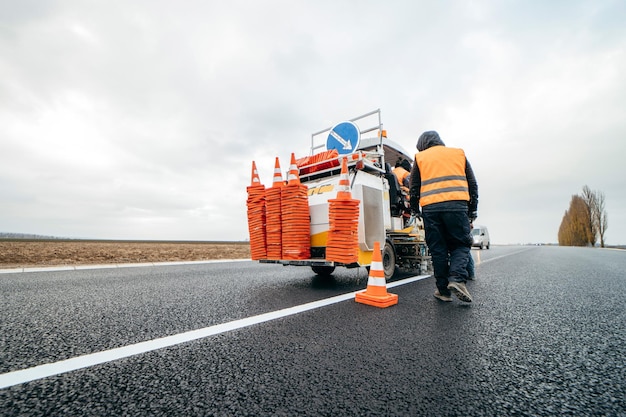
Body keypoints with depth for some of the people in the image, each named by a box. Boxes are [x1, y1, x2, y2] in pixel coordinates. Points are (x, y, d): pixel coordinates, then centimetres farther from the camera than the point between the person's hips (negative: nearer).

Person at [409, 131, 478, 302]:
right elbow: (472, 183, 16)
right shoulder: (458, 153, 20)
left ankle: (443, 290, 10)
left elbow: (414, 187, 11)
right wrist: (473, 209, 20)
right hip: (457, 206, 0)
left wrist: (415, 209, 19)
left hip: (430, 208, 0)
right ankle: (457, 278, -11)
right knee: (460, 245, 10)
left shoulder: (420, 157, 16)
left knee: (438, 250, 6)